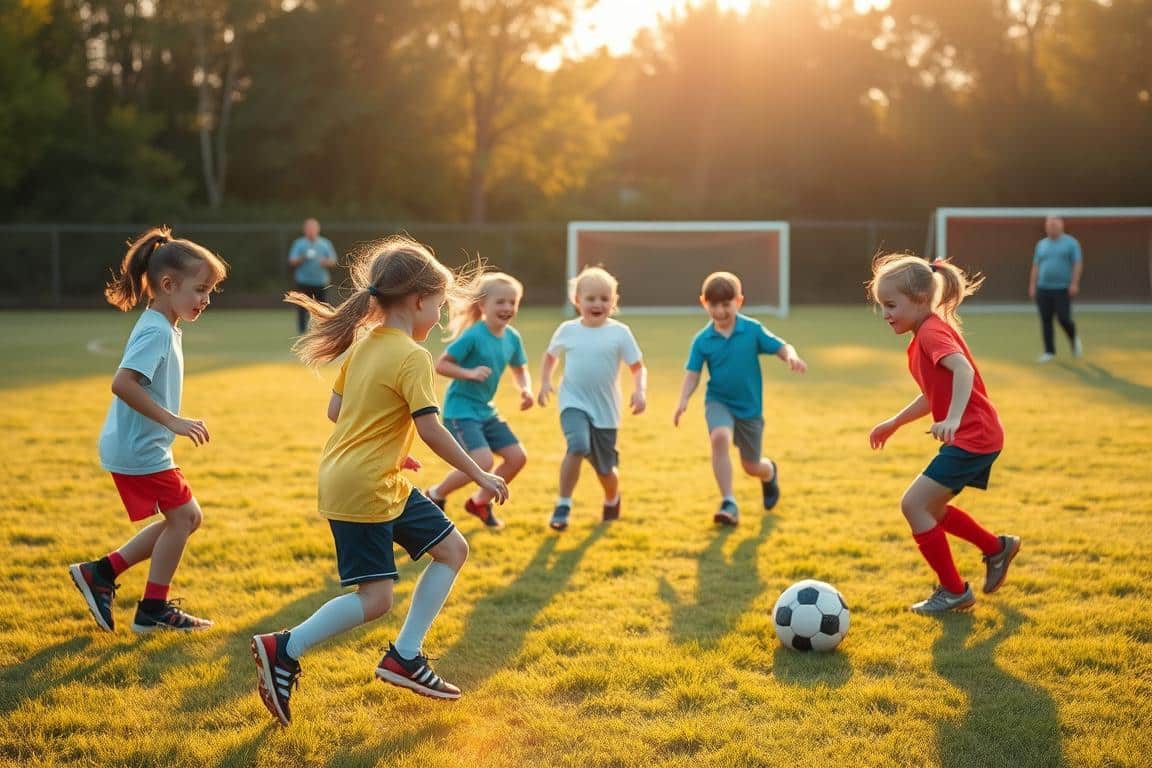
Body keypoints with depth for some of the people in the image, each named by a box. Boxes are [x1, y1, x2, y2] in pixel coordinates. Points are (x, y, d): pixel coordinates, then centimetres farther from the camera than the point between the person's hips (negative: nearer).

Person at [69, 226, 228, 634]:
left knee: (185, 519, 15)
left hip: (145, 446, 10)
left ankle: (100, 572, 18)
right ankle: (153, 610, 11)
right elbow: (122, 383, -31)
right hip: (139, 449, -10)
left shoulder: (166, 329, 11)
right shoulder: (156, 332, -20)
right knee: (182, 516, 0)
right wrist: (173, 421, -30)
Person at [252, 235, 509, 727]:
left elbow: (335, 410, 13)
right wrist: (479, 475, -11)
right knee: (374, 600, -6)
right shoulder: (412, 357, -17)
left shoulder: (364, 343, 8)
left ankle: (404, 658, 13)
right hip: (362, 490, -10)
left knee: (452, 549, 12)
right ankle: (284, 651, -1)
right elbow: (431, 430, -21)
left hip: (382, 484, 10)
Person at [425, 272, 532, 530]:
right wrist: (470, 373, -30)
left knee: (517, 457, 4)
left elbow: (519, 370, 17)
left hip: (486, 411, 8)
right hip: (460, 409, -8)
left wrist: (526, 390, -3)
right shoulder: (473, 336, -20)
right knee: (484, 462, -22)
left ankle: (480, 501, 25)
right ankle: (436, 495, 2)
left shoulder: (512, 338, 1)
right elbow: (441, 365, -17)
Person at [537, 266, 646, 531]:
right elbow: (550, 357, 17)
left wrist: (639, 391, -17)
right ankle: (563, 506, -18)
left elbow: (638, 368, 0)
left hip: (605, 409, 1)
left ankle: (612, 500, 47)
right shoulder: (567, 330, 0)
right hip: (574, 403, -1)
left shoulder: (620, 333, -5)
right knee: (578, 445, -30)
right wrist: (545, 382, 3)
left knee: (605, 468, 12)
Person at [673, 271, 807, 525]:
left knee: (752, 466, 12)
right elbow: (692, 374, -8)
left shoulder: (753, 330, -11)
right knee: (720, 437, -33)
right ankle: (728, 503, -26)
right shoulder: (702, 340, -8)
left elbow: (782, 347, -10)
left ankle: (770, 472, 54)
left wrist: (792, 357, -33)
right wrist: (683, 400, -24)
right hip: (719, 402, 0)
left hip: (750, 406, 0)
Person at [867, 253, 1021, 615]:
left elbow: (963, 369, -33)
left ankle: (954, 591, 0)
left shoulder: (932, 332, -14)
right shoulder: (928, 333, 16)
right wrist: (894, 423, 29)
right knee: (929, 508, 20)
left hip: (971, 436, -10)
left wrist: (953, 419, -45)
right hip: (978, 436, 10)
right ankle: (997, 548, 33)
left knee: (913, 504, -10)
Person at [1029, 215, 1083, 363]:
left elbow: (1078, 264, -4)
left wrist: (1074, 283, -14)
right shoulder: (1041, 244, 13)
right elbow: (1036, 266, 14)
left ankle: (1074, 339, 21)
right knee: (1045, 320, 1)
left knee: (1063, 318, -9)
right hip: (1043, 288, 4)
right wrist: (1032, 286, 8)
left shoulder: (1071, 243, 1)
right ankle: (1049, 352, 8)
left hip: (1062, 289, -4)